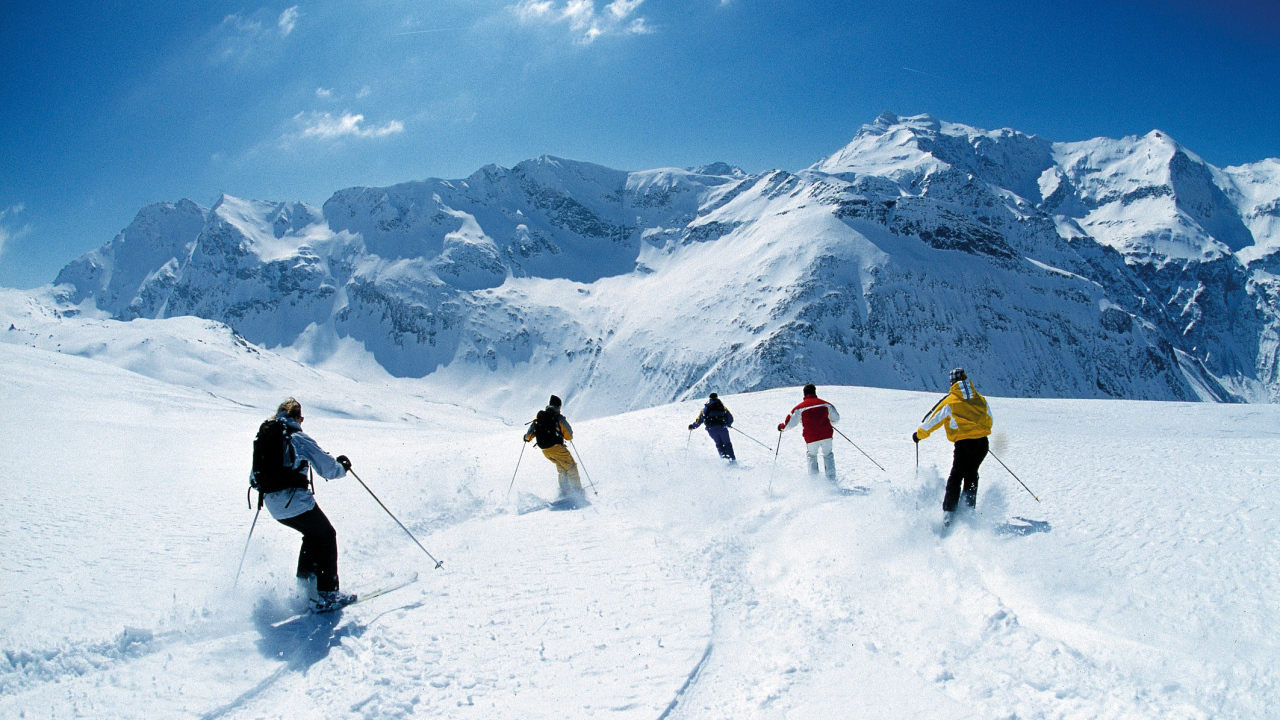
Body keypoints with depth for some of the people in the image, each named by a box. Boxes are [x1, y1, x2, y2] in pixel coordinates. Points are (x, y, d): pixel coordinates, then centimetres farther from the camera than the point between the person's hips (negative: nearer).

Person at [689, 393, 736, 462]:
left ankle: (723, 454, -6)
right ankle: (732, 458, 0)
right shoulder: (722, 407, 13)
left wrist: (693, 426, 28)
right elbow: (730, 418, 13)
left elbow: (699, 420, 12)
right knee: (727, 443, 12)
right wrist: (728, 424, 34)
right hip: (722, 428, -1)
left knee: (718, 443, 19)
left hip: (711, 429, 1)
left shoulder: (705, 408, 13)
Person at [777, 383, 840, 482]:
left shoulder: (800, 407, -2)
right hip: (826, 436, 2)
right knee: (828, 455, 23)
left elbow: (790, 423, 1)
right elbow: (836, 418, 16)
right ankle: (831, 478, 16)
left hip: (811, 438, -2)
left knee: (812, 456, 22)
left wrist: (781, 426, 20)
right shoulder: (825, 404, 5)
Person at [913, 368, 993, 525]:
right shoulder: (980, 399, 9)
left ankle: (948, 512, -4)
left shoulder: (950, 401, -2)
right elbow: (989, 421, 22)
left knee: (956, 476, 6)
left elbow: (932, 420, 1)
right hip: (982, 443, 4)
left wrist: (919, 434, 15)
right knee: (971, 474, 20)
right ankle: (968, 509, 18)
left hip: (963, 443, -3)